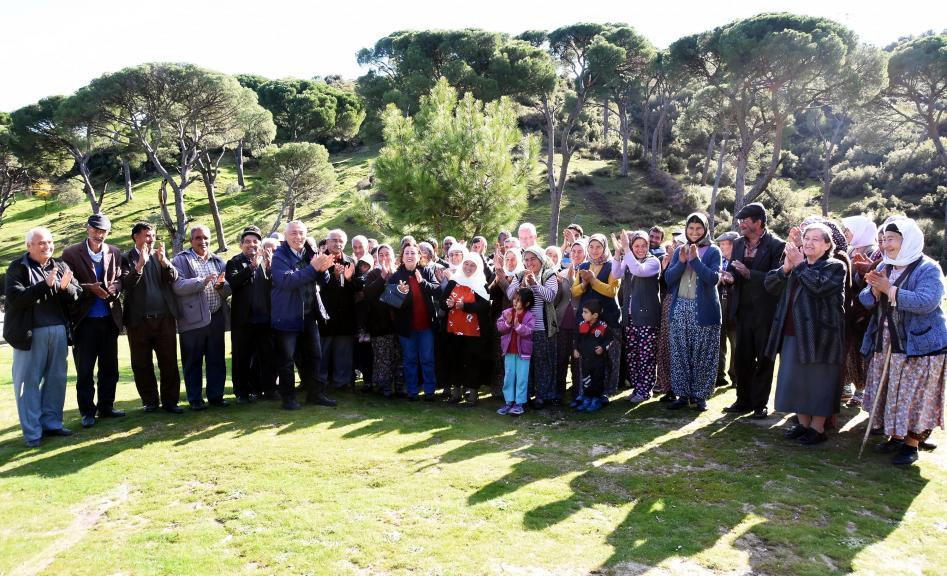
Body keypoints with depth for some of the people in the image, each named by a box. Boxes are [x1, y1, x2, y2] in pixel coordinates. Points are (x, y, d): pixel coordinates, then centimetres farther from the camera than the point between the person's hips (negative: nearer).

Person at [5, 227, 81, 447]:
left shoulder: (60, 266, 11)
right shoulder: (18, 268, 0)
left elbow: (76, 295, 6)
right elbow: (14, 297, -13)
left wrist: (65, 287, -16)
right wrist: (45, 285, -20)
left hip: (58, 331, 4)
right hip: (30, 333, -4)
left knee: (56, 379, 9)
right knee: (29, 382, 1)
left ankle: (52, 423, 21)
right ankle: (32, 432, 8)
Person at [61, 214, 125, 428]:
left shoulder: (115, 253, 6)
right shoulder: (71, 253, -3)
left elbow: (120, 280, 9)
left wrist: (111, 289, -12)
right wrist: (89, 288, -18)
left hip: (109, 319, 3)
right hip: (84, 319, -3)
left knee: (109, 367, 11)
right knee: (84, 369, 3)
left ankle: (106, 406, 23)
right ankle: (87, 412, 12)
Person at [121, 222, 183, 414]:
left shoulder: (160, 256, 10)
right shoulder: (127, 258, 0)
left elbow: (174, 278, -2)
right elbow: (125, 284, -13)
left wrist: (164, 260, -18)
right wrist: (140, 264, -25)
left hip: (165, 318, 2)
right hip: (139, 320, -2)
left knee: (169, 362, 3)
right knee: (142, 364, 7)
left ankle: (170, 401, 11)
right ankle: (150, 401, 20)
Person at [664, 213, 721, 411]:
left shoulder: (713, 252, 2)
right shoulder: (679, 251, 13)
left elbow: (714, 278, -11)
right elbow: (669, 278, 4)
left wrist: (695, 259, -15)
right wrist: (681, 262, -10)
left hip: (703, 310, -3)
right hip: (680, 309, 4)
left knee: (703, 355, 0)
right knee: (679, 354, 5)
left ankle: (700, 395, 12)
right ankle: (682, 394, 15)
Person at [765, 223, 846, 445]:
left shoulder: (835, 267, -5)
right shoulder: (796, 265, 13)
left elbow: (819, 286, -25)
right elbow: (770, 285, 5)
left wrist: (800, 264, -17)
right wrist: (786, 268, -11)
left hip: (819, 335, -6)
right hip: (792, 334, 6)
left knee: (817, 381, 2)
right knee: (795, 378, 12)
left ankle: (817, 428, 14)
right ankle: (803, 423, 26)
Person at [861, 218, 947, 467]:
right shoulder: (884, 267, 10)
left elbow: (927, 302, -25)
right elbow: (866, 300, 7)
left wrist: (889, 289, -24)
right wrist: (875, 289, -14)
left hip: (918, 346, -6)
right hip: (885, 345, 6)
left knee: (913, 396, -1)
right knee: (889, 393, 12)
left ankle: (911, 444, 10)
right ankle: (896, 436, 26)